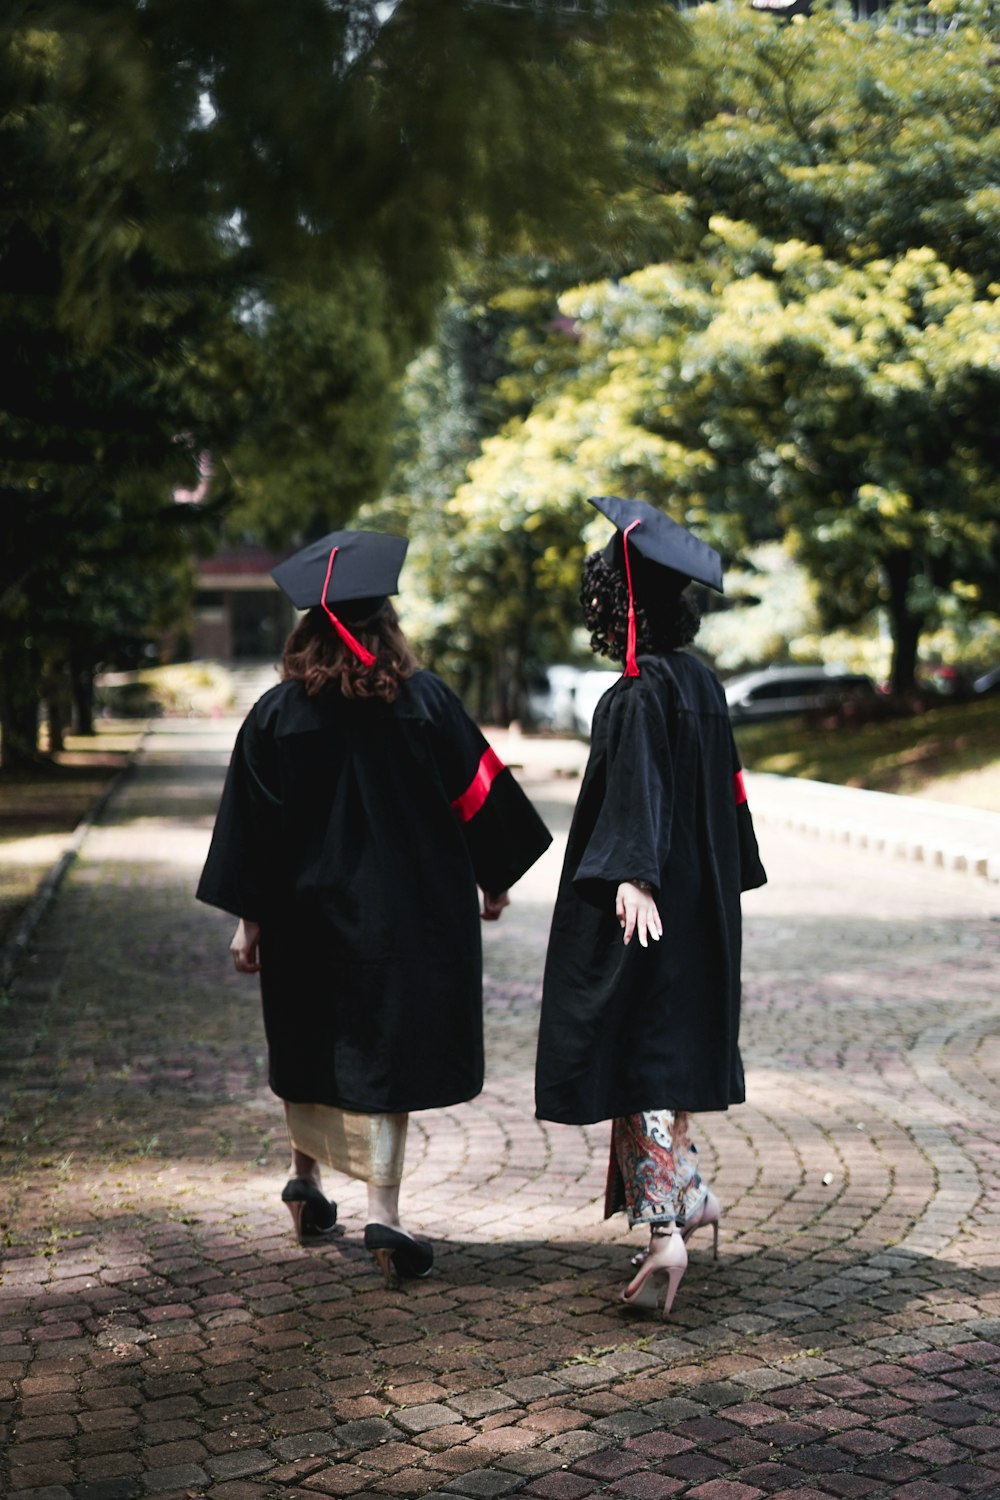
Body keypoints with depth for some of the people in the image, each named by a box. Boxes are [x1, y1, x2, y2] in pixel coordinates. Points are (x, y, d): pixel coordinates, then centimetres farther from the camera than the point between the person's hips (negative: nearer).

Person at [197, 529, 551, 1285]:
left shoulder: (276, 713, -5)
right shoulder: (424, 699, -8)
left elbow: (250, 824, -3)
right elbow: (477, 794, -1)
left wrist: (247, 919, 4)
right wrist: (495, 880, 12)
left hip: (305, 911, 2)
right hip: (406, 909, -2)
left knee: (310, 1049, 19)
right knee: (390, 1050, 3)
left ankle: (307, 1184, 32)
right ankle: (384, 1211, -4)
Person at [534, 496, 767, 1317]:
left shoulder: (640, 695, -16)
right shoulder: (702, 683, 8)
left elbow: (638, 788, -28)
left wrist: (632, 877, -36)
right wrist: (726, 877, 23)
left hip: (644, 910, -9)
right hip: (701, 905, 9)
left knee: (638, 1058, -4)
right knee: (676, 1047, 20)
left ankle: (665, 1228, -7)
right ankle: (688, 1196, 31)